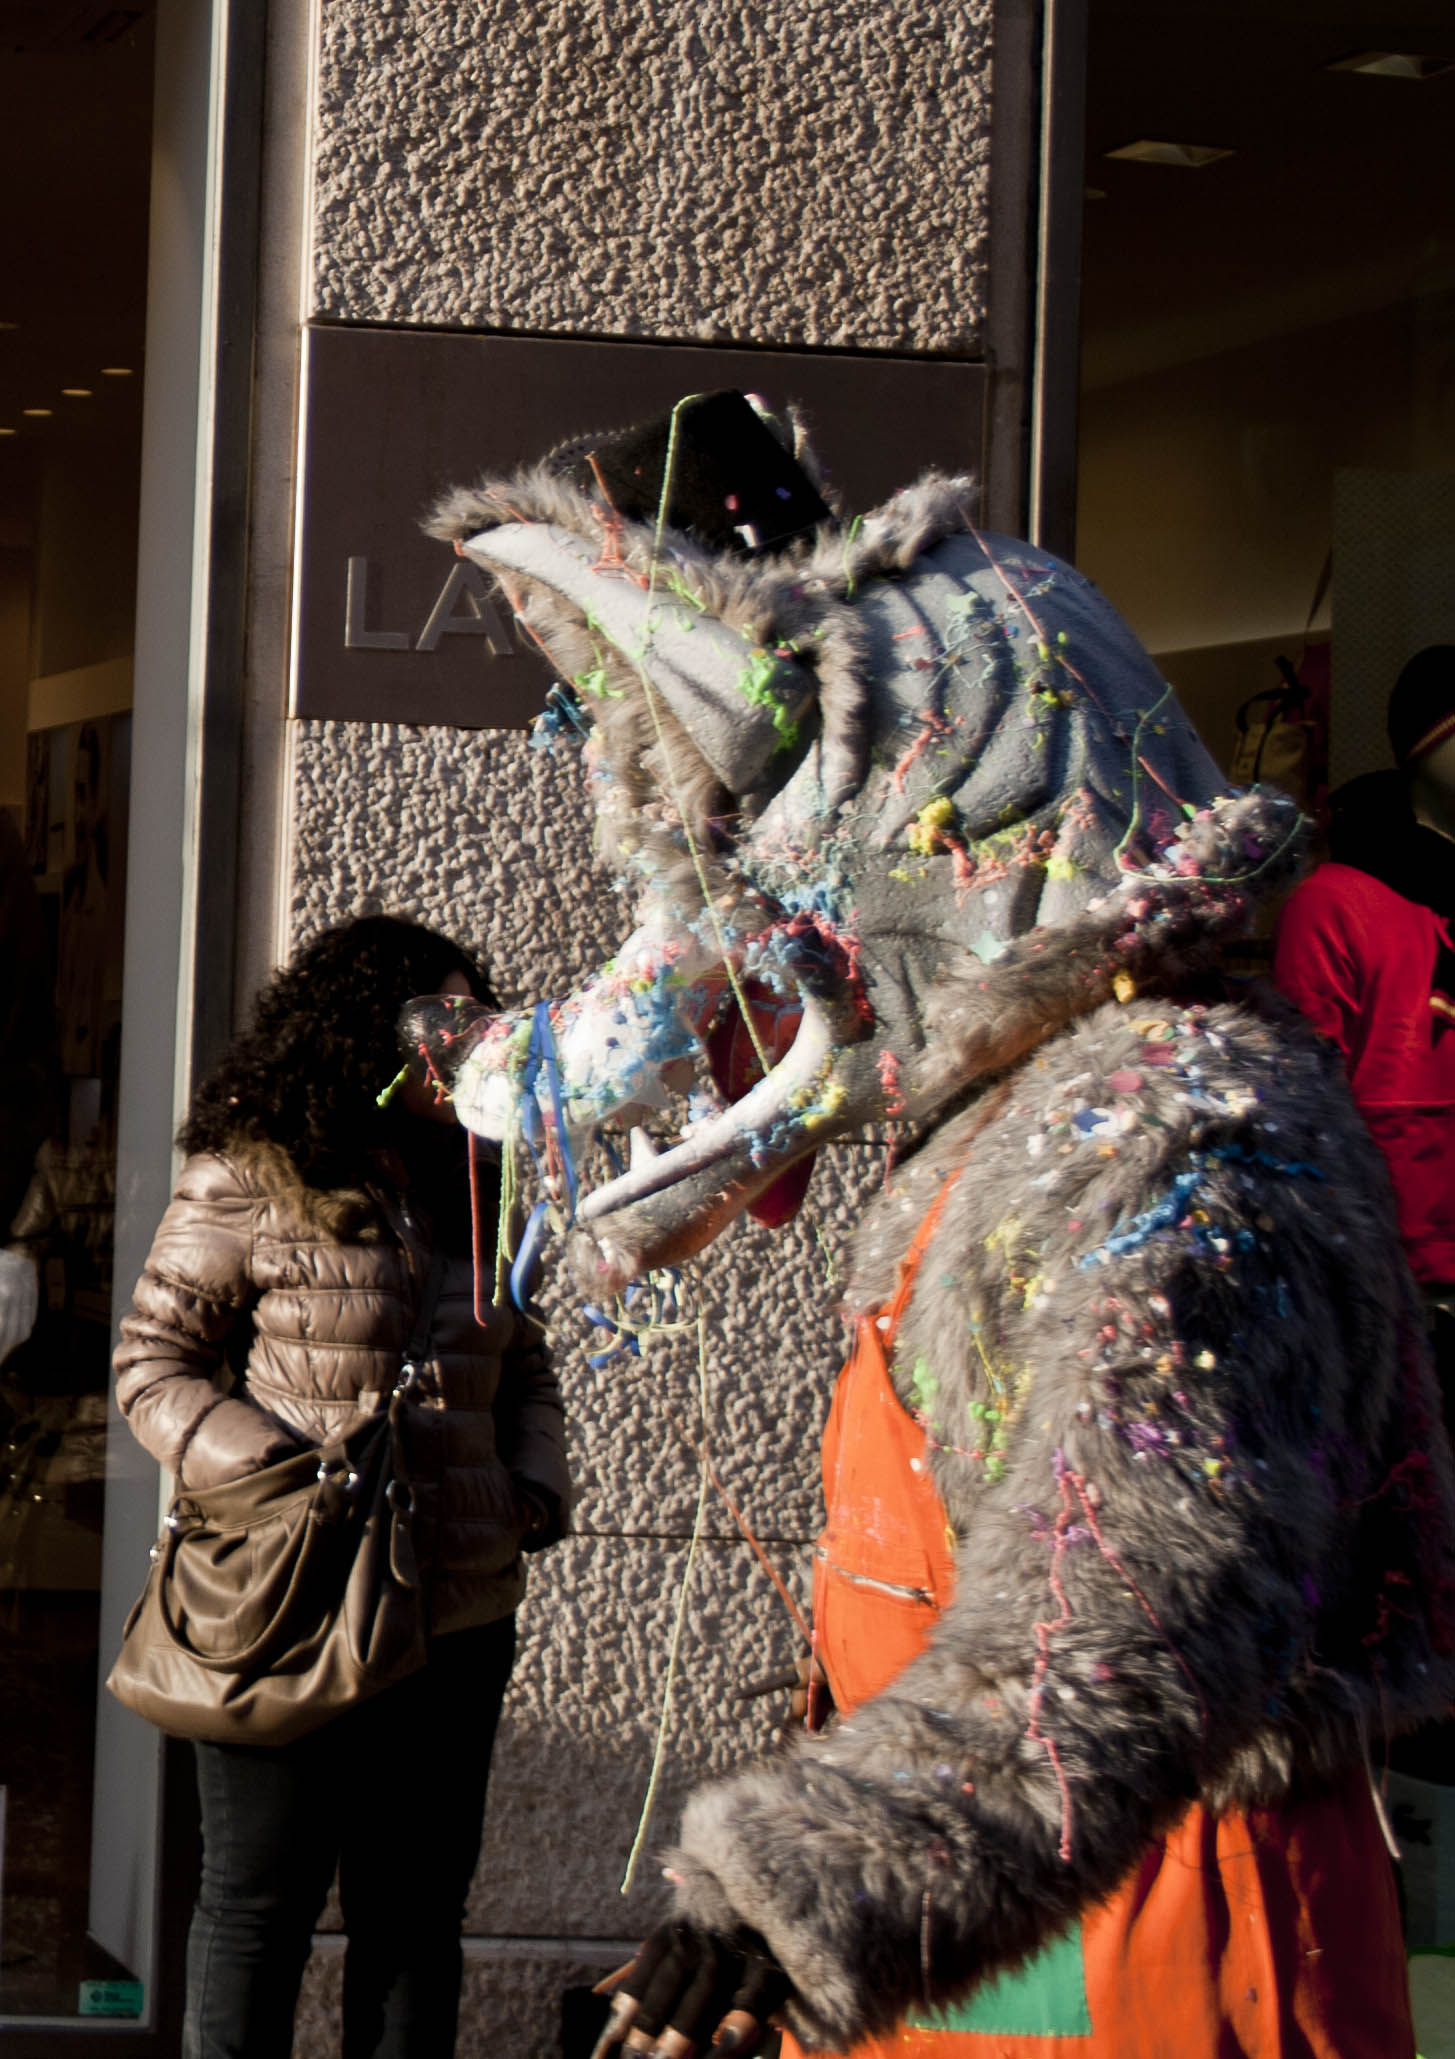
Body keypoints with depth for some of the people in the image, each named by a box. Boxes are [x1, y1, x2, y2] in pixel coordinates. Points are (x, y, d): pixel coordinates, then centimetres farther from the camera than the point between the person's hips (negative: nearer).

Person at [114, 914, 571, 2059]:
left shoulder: (467, 1195, 15)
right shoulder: (246, 1184, -5)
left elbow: (523, 1371, 24)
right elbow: (155, 1363, -4)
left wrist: (537, 1491, 6)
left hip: (462, 1613, 6)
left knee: (417, 1905, 10)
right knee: (262, 1902, 4)